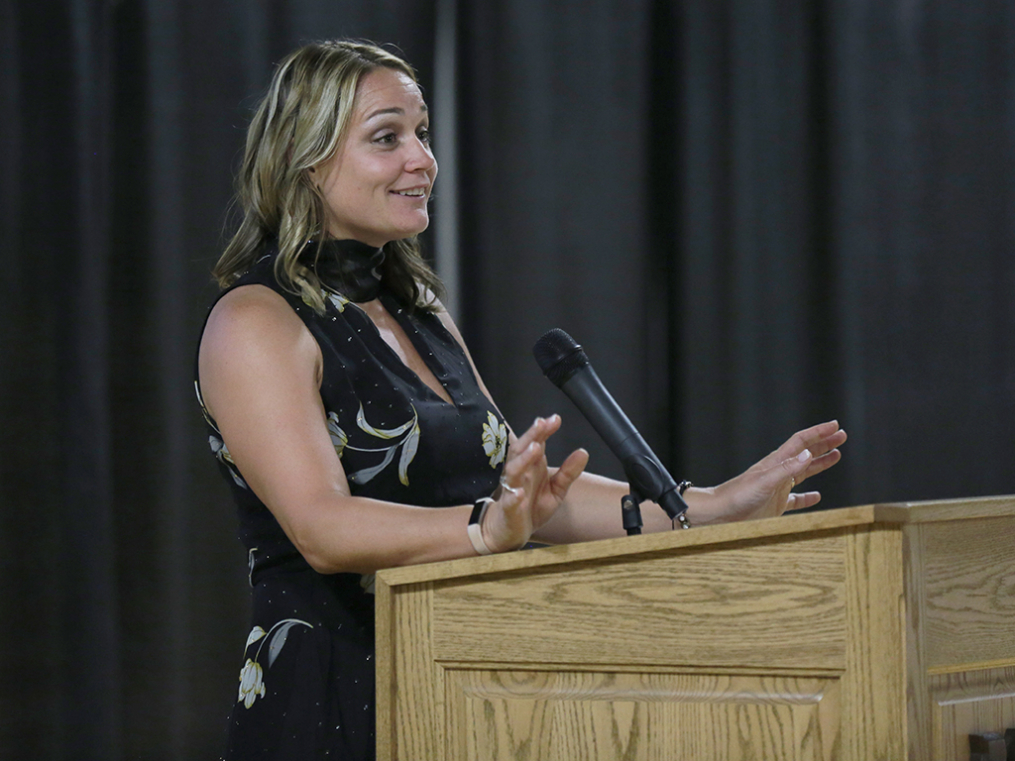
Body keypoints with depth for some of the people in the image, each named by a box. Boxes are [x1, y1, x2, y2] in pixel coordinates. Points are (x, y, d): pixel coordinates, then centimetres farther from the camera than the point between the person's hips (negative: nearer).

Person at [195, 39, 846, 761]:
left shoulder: (419, 313, 16)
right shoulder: (254, 323, -9)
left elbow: (522, 486, 14)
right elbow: (322, 526, -21)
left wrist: (707, 507, 5)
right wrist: (490, 528, -36)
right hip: (325, 702, -7)